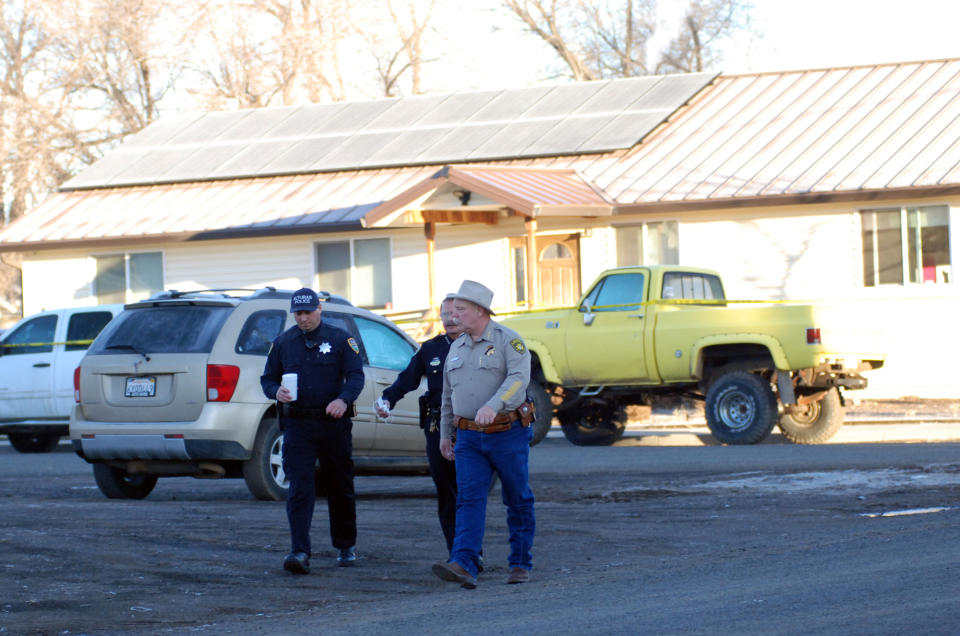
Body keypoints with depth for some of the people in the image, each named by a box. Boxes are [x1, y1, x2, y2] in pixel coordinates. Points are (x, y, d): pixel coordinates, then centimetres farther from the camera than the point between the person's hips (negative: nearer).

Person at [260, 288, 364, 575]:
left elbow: (356, 376, -4)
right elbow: (268, 378, 14)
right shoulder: (282, 343, 9)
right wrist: (277, 392, -11)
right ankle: (300, 552, -19)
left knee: (340, 487, 10)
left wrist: (343, 399, -25)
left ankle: (346, 547, 27)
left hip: (334, 423, 0)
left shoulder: (340, 339, 2)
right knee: (299, 489, -12)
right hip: (297, 426, 1)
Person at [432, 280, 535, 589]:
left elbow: (519, 377, -22)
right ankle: (464, 566, -22)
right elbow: (448, 395, 22)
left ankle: (521, 564, 16)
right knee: (469, 499, -10)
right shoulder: (457, 347, 14)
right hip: (470, 438, 5)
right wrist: (445, 433, 22)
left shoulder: (508, 340, -6)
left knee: (518, 500, 5)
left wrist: (493, 406, -35)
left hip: (508, 434, -5)